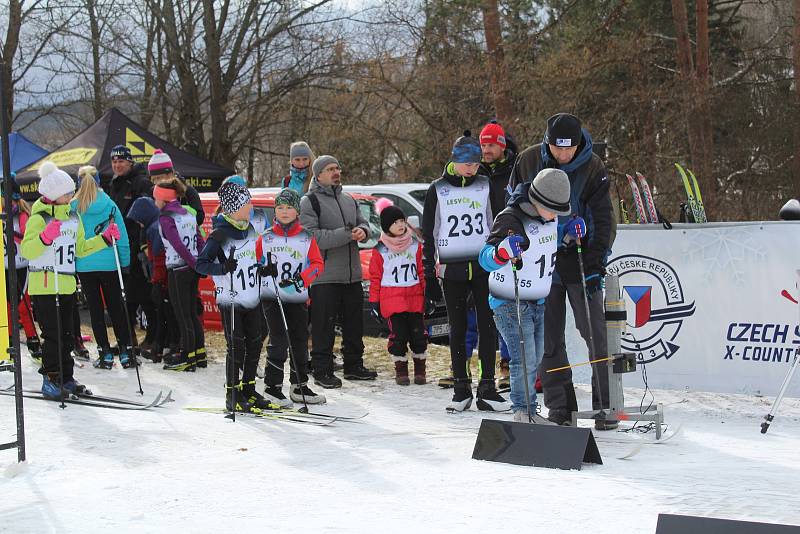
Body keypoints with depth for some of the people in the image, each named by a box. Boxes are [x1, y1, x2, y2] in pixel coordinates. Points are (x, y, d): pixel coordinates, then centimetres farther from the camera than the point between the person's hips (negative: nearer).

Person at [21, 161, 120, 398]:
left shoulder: (73, 217, 13)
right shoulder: (39, 218, -10)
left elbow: (80, 249, 21)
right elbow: (26, 251, -19)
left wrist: (105, 238, 12)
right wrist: (46, 237, -34)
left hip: (67, 285, 7)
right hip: (44, 286, -7)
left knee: (66, 334, 11)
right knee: (53, 334, -7)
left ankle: (66, 379, 18)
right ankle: (50, 380, 1)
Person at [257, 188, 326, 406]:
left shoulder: (306, 237, 5)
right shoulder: (266, 237, 5)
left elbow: (317, 264, 1)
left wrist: (301, 279, -15)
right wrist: (262, 270, -13)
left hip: (297, 298, 2)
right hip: (271, 297, -2)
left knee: (300, 342, 8)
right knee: (279, 340, -12)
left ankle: (299, 387, 19)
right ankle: (272, 386, -5)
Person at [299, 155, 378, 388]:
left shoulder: (349, 200, 17)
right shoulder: (309, 202, -6)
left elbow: (363, 223, 20)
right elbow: (311, 236, -17)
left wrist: (362, 231, -6)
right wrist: (346, 235, -21)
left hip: (352, 275, 7)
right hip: (324, 276, -7)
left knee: (354, 323, 14)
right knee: (324, 325, -4)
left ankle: (354, 365, 26)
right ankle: (322, 371, 2)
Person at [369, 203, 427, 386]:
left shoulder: (415, 245, 7)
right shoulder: (380, 250, 1)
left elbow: (423, 271, 11)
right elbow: (375, 277, 4)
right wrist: (374, 301, 1)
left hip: (415, 299, 2)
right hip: (392, 300, -2)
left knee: (418, 334, 2)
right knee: (398, 335, -2)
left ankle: (420, 369, 16)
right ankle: (401, 370, 9)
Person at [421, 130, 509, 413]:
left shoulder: (485, 186, 6)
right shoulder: (437, 190, 3)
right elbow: (428, 235, 5)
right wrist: (430, 275, 1)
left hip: (484, 267, 1)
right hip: (451, 270, -1)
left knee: (488, 326, -3)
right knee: (458, 329, 4)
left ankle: (487, 389, 1)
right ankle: (461, 390, 11)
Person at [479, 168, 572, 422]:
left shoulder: (549, 217, 1)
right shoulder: (511, 220, -23)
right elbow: (485, 259, -31)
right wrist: (503, 251, -53)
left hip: (537, 302, 8)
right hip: (510, 303, -8)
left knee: (535, 360, 15)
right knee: (524, 360, -13)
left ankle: (529, 412, 27)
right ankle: (522, 411, 1)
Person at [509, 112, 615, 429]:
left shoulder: (593, 168, -7)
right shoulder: (528, 161, -2)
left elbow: (603, 220, -7)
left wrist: (596, 266, -14)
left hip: (580, 262, -2)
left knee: (596, 336, -5)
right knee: (548, 340, 4)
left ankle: (605, 407, 1)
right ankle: (560, 409, 11)